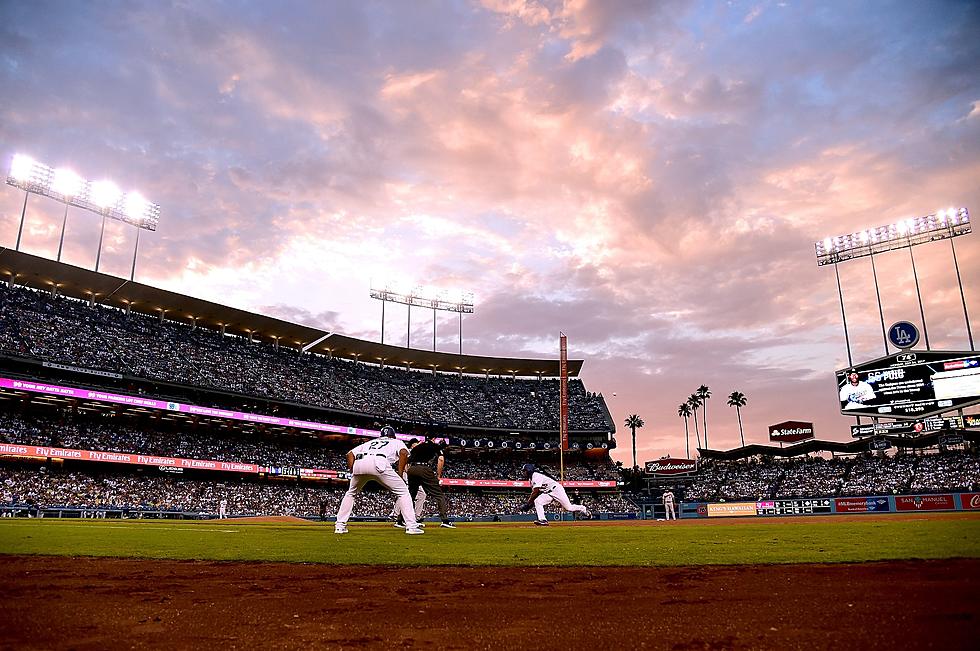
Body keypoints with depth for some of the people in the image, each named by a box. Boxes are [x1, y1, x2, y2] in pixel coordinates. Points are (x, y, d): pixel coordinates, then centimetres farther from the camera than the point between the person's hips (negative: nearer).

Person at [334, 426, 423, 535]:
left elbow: (350, 454, 27)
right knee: (402, 492, 9)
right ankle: (411, 526, -2)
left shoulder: (370, 442, 40)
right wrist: (400, 475, 7)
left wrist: (353, 472, 24)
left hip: (359, 464, 4)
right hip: (379, 463, -4)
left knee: (350, 493, 29)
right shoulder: (396, 442, 31)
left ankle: (340, 526, 23)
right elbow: (404, 453, 6)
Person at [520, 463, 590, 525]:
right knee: (537, 501, -12)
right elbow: (534, 492, 13)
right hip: (548, 493, 9)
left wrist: (528, 502, -21)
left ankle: (584, 510, 18)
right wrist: (529, 502, 2)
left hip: (556, 489, -9)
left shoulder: (536, 475, -20)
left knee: (568, 507, -5)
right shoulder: (531, 478, 11)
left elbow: (535, 492, -25)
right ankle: (542, 520, -18)